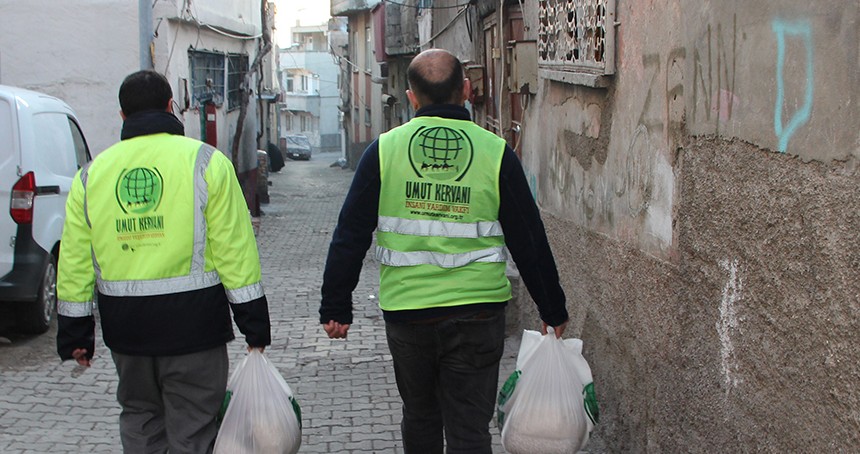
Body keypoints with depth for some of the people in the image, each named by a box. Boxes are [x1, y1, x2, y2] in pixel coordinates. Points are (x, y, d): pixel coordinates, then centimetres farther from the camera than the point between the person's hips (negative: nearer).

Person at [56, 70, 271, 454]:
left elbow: (74, 262, 7)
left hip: (125, 328, 3)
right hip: (192, 322, -3)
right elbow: (235, 250, -7)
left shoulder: (91, 174, 7)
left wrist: (74, 335, 14)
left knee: (139, 422, 18)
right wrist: (255, 327, -3)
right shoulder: (205, 162, -3)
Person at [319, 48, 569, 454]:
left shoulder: (385, 150, -1)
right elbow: (530, 241, 1)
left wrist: (336, 306, 9)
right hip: (478, 314, -1)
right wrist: (553, 310, 12)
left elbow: (350, 237, 1)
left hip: (406, 312, 1)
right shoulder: (496, 153, -3)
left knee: (419, 418, 21)